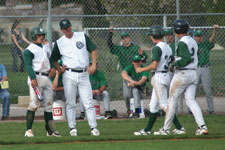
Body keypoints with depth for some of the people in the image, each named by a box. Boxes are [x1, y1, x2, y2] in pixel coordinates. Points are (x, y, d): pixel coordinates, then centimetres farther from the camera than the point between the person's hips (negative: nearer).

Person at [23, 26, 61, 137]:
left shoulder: (46, 47, 18)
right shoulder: (29, 50, -6)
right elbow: (28, 65, -14)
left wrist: (53, 68, 6)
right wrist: (33, 78, -25)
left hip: (47, 77, 8)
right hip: (36, 77, -8)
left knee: (48, 104, 7)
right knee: (34, 104, -13)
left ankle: (50, 129, 12)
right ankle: (28, 130, -10)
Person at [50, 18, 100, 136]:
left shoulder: (82, 36, 6)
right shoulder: (59, 42, 7)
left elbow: (93, 50, 6)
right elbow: (53, 59, 16)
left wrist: (93, 65, -6)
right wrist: (59, 70, 3)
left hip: (84, 74, 0)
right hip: (69, 75, 0)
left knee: (88, 102, -4)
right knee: (70, 103, 1)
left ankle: (93, 127, -3)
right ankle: (72, 128, 6)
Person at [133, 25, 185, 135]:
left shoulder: (157, 48, -15)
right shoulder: (168, 47, 13)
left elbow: (154, 65, -21)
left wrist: (141, 69, -9)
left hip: (159, 76, -10)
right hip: (167, 76, 10)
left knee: (164, 104, -8)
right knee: (153, 105, 14)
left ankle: (179, 128, -12)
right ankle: (147, 130, 16)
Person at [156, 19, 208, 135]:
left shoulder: (182, 43, -15)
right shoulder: (193, 41, 12)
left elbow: (187, 58, -24)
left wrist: (175, 64, -14)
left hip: (182, 74, -8)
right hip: (193, 73, 8)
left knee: (172, 100, 3)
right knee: (191, 100, 4)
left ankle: (166, 129, 9)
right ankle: (202, 126, -11)